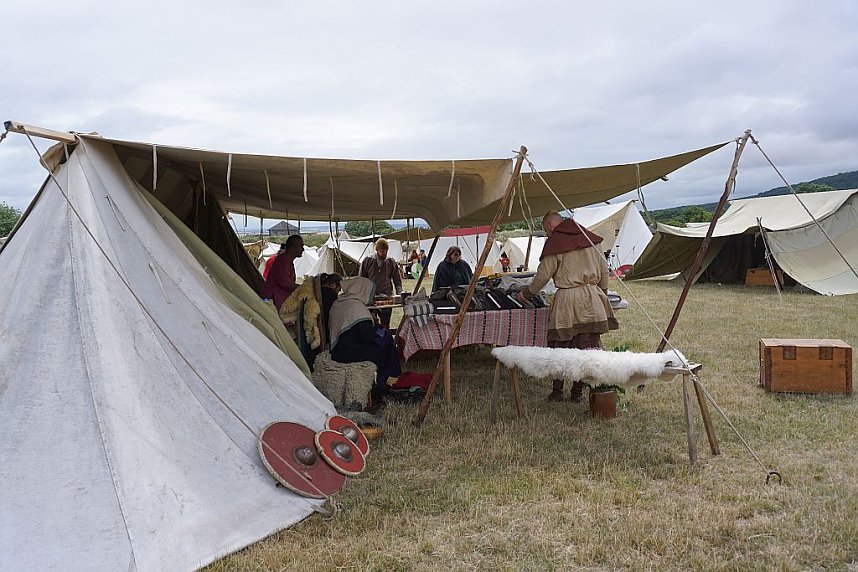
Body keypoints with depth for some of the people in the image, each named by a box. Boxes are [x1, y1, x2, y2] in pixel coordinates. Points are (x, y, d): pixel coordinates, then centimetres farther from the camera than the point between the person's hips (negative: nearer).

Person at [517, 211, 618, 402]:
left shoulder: (554, 244, -5)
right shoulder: (588, 238, 11)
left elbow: (543, 275, -1)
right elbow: (604, 269, 12)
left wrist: (526, 293, 14)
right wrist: (602, 294, 22)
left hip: (566, 300, -5)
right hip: (591, 297, 5)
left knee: (560, 347, 5)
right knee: (586, 347, 6)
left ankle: (557, 391, 10)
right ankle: (578, 392, 10)